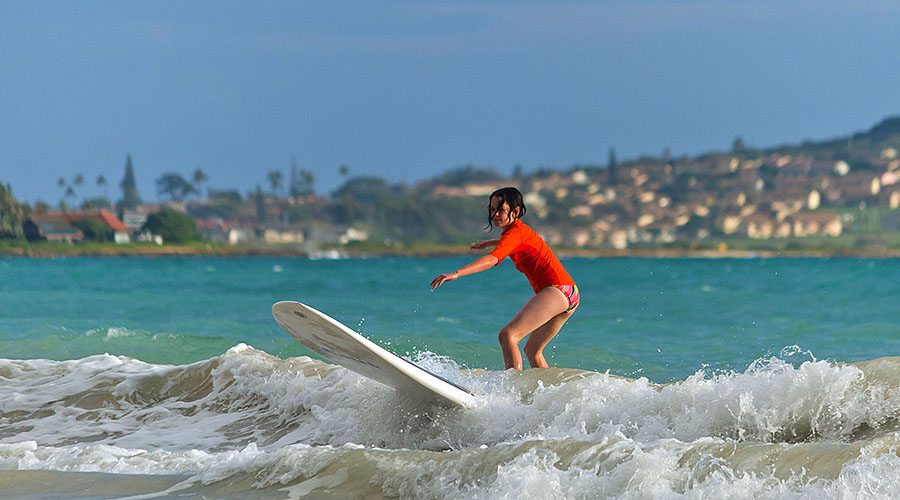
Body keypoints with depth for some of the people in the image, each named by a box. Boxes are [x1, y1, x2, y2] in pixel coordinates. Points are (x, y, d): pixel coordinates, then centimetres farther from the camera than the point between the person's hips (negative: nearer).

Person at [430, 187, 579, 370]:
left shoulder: (515, 232, -10)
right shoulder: (521, 230, 19)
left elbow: (493, 259, -27)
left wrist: (456, 273, -36)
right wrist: (490, 243, 56)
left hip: (557, 290, -10)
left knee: (507, 335, -21)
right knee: (532, 350, 21)